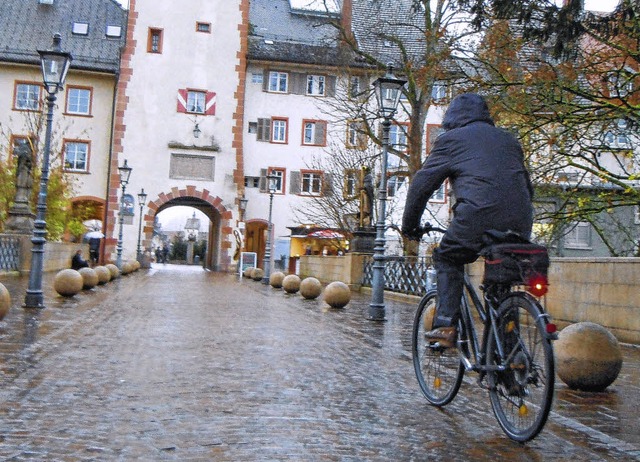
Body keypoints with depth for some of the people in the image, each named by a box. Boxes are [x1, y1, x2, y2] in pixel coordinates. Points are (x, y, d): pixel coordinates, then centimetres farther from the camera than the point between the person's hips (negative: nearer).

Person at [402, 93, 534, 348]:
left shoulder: (452, 139, 13)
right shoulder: (509, 139, 29)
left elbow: (421, 183, 11)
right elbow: (528, 187, 33)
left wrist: (409, 224, 21)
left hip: (479, 215, -5)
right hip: (520, 223, 5)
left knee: (447, 258, 18)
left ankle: (445, 326, 5)